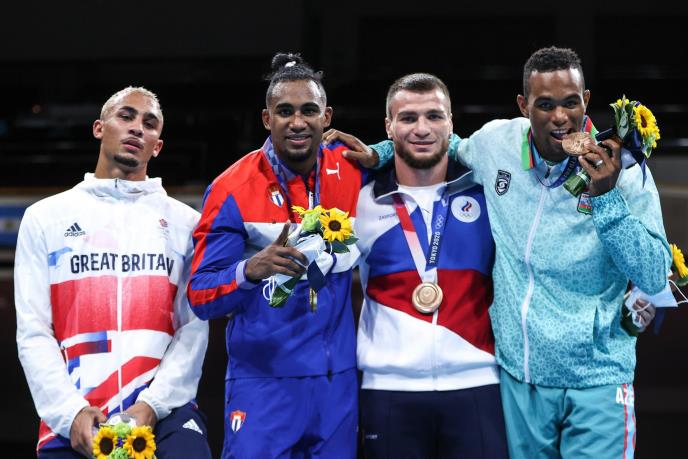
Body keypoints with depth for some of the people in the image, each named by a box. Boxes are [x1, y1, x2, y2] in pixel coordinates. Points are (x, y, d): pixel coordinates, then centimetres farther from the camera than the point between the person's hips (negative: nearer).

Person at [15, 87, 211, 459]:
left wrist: (152, 406, -11)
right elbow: (33, 332, 5)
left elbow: (194, 327, 2)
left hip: (164, 412, 0)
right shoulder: (46, 217, 11)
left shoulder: (184, 222, 12)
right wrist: (70, 411, -8)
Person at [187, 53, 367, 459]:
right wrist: (251, 270, -32)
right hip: (264, 380, -3)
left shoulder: (352, 171, 0)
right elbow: (201, 296, -13)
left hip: (338, 379, 3)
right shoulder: (233, 190, -9)